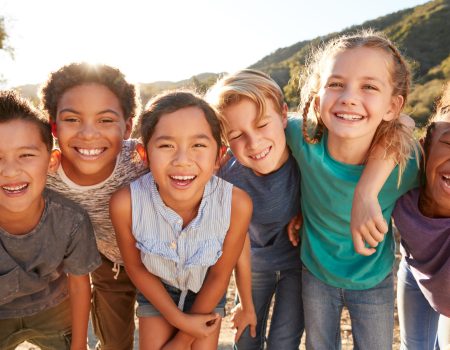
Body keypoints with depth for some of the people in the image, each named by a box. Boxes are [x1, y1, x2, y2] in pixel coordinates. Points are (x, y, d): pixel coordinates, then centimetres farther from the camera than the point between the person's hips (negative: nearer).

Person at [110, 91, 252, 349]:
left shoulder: (237, 204, -35)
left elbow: (219, 275, -18)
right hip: (156, 289, 0)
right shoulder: (125, 203, -33)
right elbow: (136, 267, -12)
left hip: (207, 292, 0)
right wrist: (180, 320, -9)